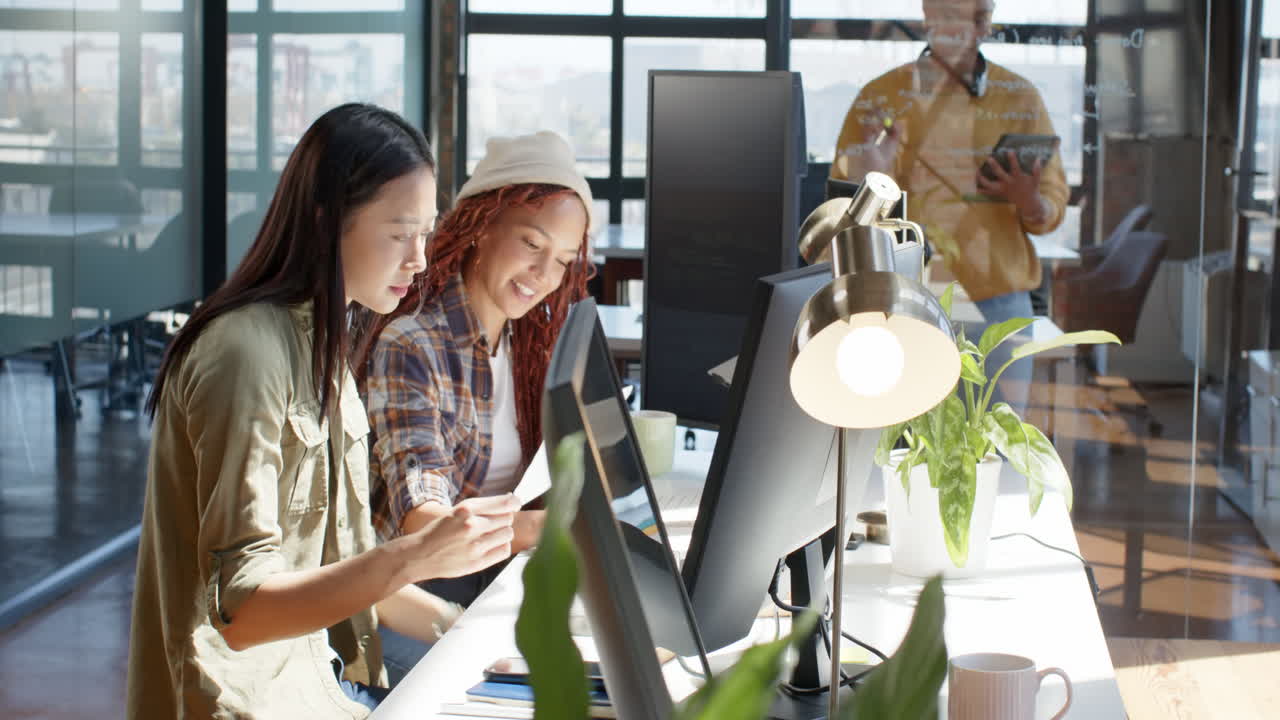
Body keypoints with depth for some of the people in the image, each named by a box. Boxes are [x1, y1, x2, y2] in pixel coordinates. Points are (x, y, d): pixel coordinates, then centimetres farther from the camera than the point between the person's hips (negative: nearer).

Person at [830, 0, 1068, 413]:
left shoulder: (1020, 98, 7)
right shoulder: (880, 99, 3)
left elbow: (1052, 211, 7)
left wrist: (1030, 202, -16)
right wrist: (870, 180, -19)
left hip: (998, 300, 1)